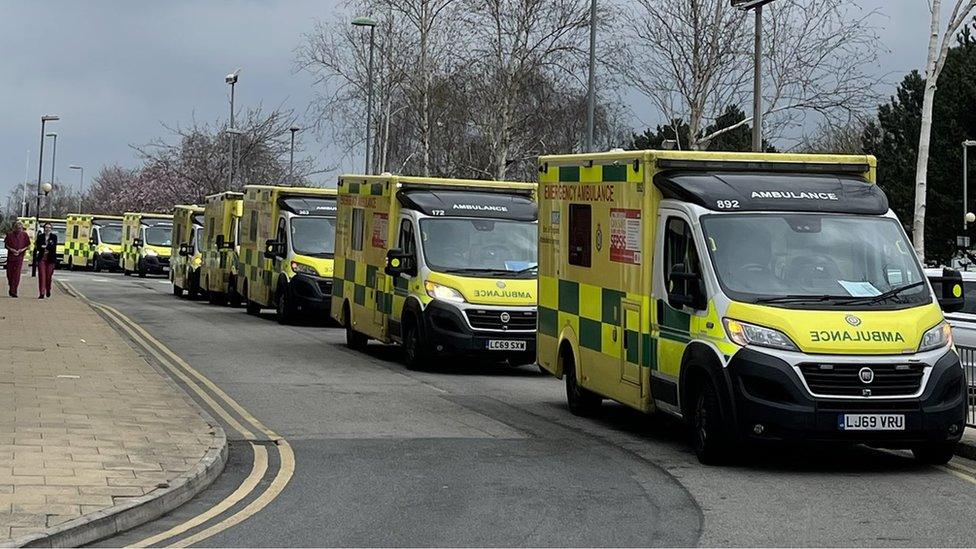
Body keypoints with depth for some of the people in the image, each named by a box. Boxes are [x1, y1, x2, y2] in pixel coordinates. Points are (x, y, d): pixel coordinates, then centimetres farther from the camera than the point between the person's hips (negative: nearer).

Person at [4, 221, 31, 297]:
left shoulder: (24, 235, 2)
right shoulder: (10, 234, 1)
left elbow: (28, 245, 8)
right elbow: (6, 244, 6)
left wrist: (22, 250, -10)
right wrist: (11, 249, -11)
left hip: (19, 256, -1)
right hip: (10, 256, 1)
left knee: (17, 274, -9)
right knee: (9, 273, 6)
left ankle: (13, 290, -8)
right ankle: (11, 288, 26)